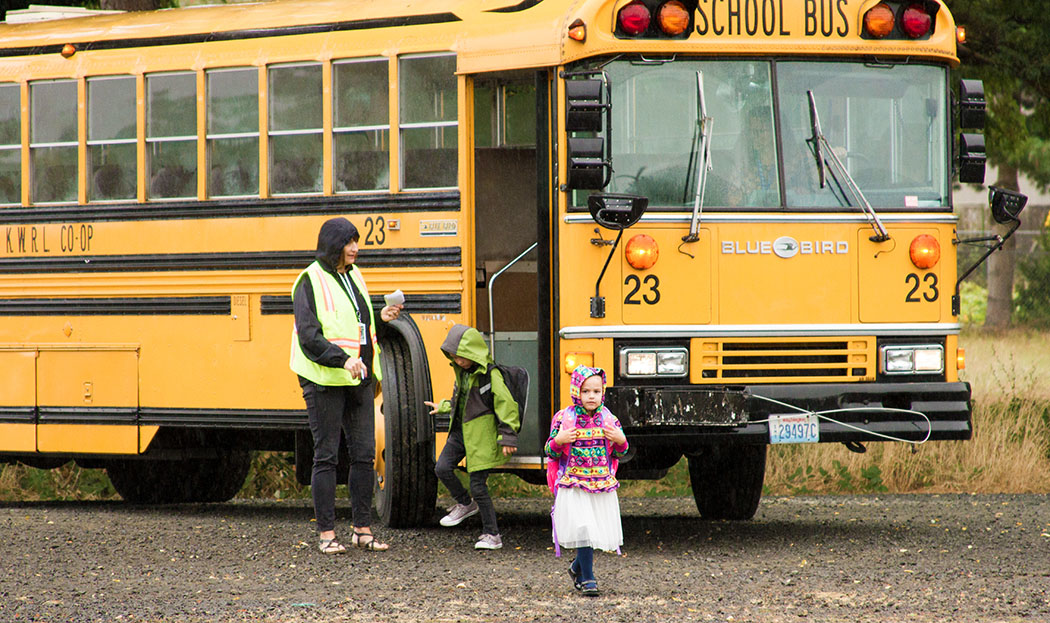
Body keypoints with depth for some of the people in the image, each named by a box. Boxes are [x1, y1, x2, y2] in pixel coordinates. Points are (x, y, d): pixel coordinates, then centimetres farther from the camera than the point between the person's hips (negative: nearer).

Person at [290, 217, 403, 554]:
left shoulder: (353, 276, 13)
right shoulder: (310, 283, -9)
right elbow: (309, 336, -17)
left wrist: (380, 318, 3)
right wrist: (342, 360, -28)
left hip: (359, 379, 7)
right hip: (325, 382, -7)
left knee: (364, 453, 6)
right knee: (326, 456, -2)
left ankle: (362, 528, 13)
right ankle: (326, 532, 2)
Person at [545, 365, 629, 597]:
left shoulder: (609, 420, 5)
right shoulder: (563, 419, -2)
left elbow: (619, 454, 11)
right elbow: (551, 453, 2)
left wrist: (620, 441, -9)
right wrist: (558, 441, -18)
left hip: (602, 486, 3)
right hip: (573, 486, -3)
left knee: (599, 531, 6)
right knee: (583, 530, -12)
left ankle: (578, 568, 30)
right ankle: (587, 578, -4)